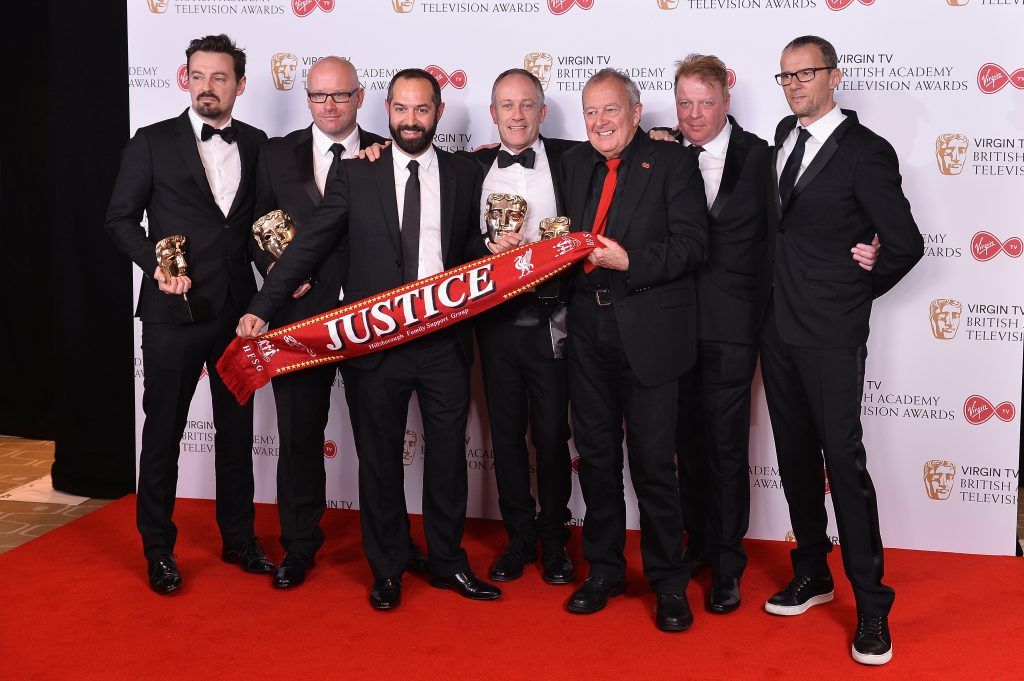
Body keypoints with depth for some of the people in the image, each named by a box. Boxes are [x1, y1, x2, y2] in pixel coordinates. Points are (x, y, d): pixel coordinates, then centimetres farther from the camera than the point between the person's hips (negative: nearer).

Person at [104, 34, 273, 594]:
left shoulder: (256, 144, 7)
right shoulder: (152, 143, -2)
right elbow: (120, 218, -2)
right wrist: (157, 265, -16)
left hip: (238, 310, 3)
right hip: (173, 311, -3)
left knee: (237, 427, 13)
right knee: (163, 429, 5)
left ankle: (238, 538, 27)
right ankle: (158, 549, 19)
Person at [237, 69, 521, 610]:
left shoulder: (466, 176, 6)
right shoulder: (355, 174, 1)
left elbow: (469, 251, 13)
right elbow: (309, 245, -1)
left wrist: (494, 252, -10)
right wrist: (261, 308, -7)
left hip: (444, 341, 1)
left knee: (448, 455, 10)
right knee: (379, 458, 9)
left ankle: (448, 563, 27)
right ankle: (387, 569, 24)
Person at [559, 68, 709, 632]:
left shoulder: (672, 162, -3)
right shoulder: (573, 164, 13)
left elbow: (692, 244, -10)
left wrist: (630, 262, -19)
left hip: (648, 330, -5)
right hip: (588, 328, 5)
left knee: (654, 461, -1)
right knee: (596, 455, 13)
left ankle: (668, 581, 14)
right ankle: (603, 570, 27)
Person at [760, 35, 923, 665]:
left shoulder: (866, 152, -11)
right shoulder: (784, 136, 10)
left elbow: (905, 244, -9)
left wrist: (855, 293, 0)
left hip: (831, 335, -7)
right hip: (779, 328, 7)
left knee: (844, 461, -5)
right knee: (796, 457, 14)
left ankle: (872, 605, 4)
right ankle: (813, 574, 29)